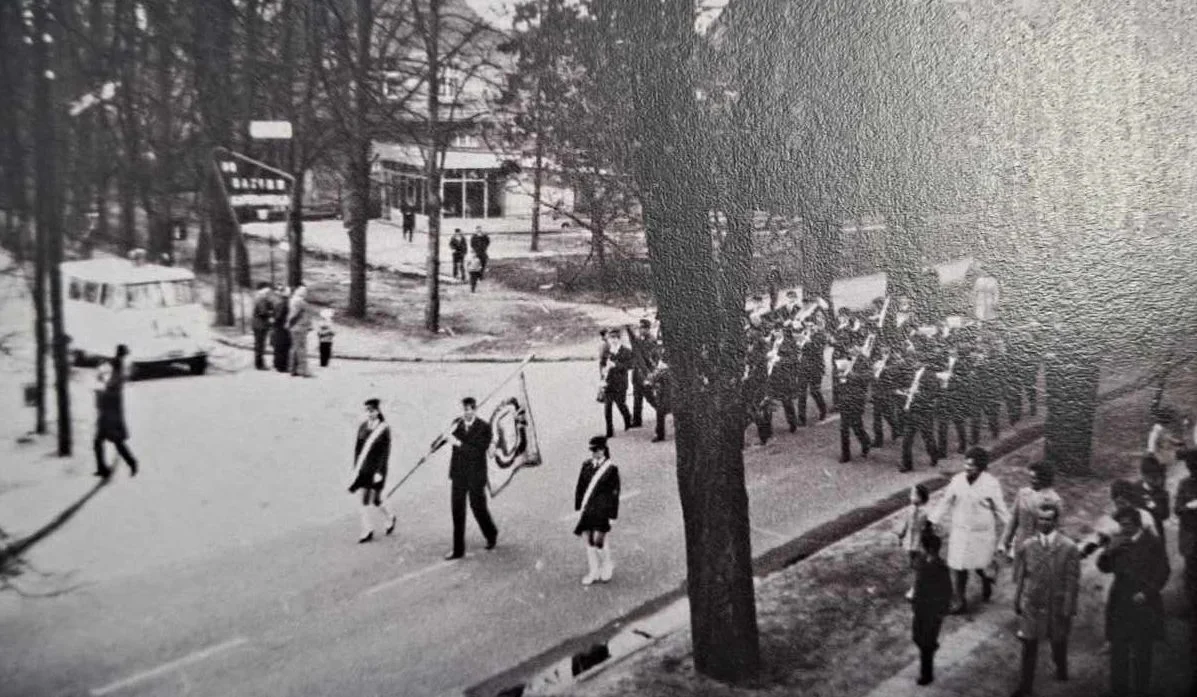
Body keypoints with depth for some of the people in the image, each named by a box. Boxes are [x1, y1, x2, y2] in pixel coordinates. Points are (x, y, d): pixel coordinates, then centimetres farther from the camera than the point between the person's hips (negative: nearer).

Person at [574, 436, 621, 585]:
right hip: (587, 508, 5)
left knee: (599, 539, -7)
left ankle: (607, 566, 20)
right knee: (587, 539, 7)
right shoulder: (586, 466, 7)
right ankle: (593, 572, 21)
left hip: (601, 509, -5)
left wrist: (612, 515, -5)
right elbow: (580, 487, 12)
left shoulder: (611, 469, -5)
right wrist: (579, 507, 9)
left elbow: (614, 493, -3)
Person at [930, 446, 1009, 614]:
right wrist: (934, 522, 5)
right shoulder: (957, 480, -8)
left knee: (978, 564, 11)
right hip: (960, 531, 2)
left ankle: (986, 579, 46)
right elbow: (945, 503, 3)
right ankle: (960, 601, 21)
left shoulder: (991, 484, -14)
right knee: (959, 566, 6)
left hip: (982, 533, -2)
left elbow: (1000, 509, -5)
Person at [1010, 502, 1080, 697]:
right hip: (1031, 604, 0)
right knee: (1029, 647, 2)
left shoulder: (1069, 548, -10)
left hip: (1058, 606, 0)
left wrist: (1068, 608, -8)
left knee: (1059, 642, 18)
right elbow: (1019, 577, 3)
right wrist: (1017, 602, 5)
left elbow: (1072, 581, -7)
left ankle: (1061, 670, 47)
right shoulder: (1026, 546, -5)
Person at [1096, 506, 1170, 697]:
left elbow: (1162, 572, -5)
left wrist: (1146, 593, -13)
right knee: (1118, 649, 6)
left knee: (1142, 651, 5)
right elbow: (1104, 567, 9)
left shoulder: (1152, 543, -5)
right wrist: (1110, 551, -9)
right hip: (1119, 604, 4)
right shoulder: (1117, 541, 6)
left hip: (1143, 605, -3)